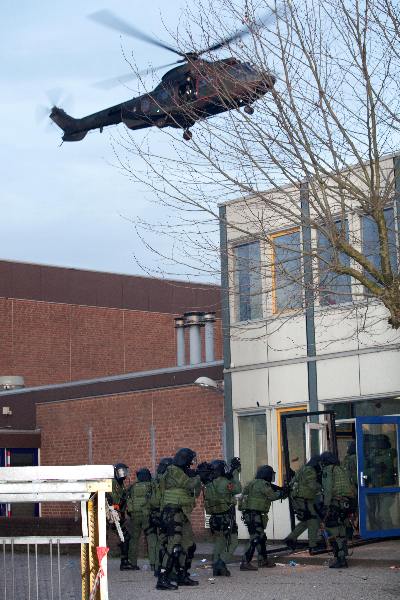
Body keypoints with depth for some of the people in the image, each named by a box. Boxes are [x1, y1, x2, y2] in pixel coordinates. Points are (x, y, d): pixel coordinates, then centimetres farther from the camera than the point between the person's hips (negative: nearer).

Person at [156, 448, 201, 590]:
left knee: (189, 546, 14)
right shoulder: (174, 471, -9)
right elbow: (190, 485, -14)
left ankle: (182, 576, 24)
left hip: (182, 515, 10)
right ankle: (162, 580, -19)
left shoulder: (182, 472, 20)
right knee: (174, 546, -17)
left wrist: (197, 478, 12)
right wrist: (198, 476, 5)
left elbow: (195, 492, 25)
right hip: (174, 513, -10)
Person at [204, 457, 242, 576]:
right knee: (232, 543, 2)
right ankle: (221, 563, -13)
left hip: (214, 518, 7)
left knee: (218, 543, 16)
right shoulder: (222, 482, -17)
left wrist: (232, 472, 14)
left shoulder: (208, 484, 7)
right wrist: (235, 472, 1)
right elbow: (237, 489, -7)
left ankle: (216, 568, 12)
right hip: (227, 519, -7)